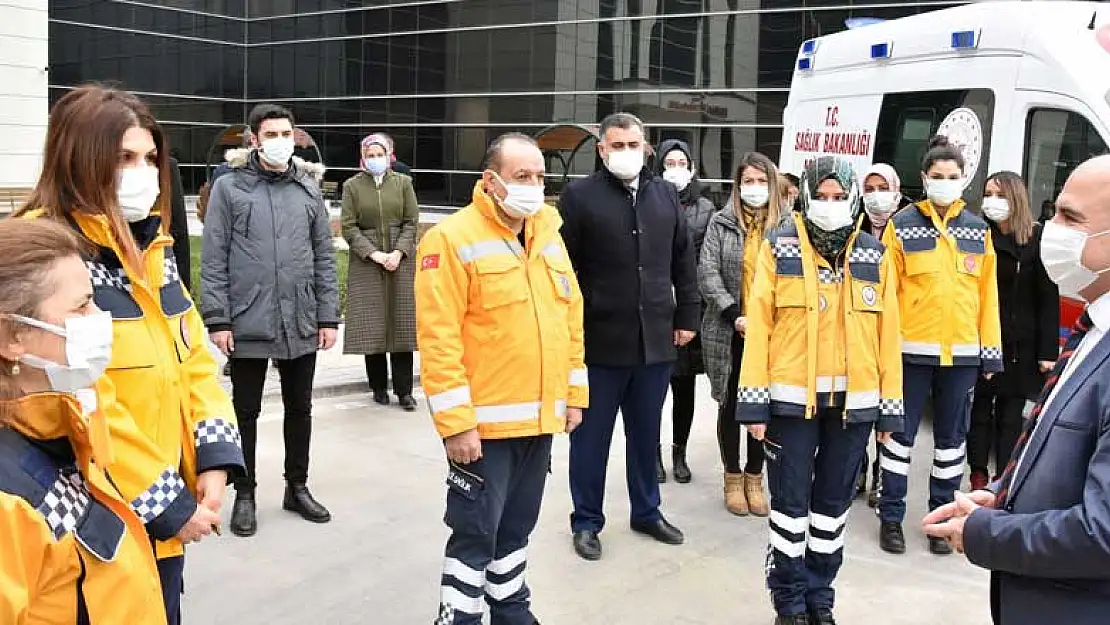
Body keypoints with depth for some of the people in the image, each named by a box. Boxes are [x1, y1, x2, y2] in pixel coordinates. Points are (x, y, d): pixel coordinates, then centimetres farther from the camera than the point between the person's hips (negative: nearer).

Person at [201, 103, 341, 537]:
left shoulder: (308, 189, 7)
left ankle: (297, 487, 30)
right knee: (246, 411, 9)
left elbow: (324, 258, 9)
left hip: (301, 324, 3)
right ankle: (245, 494, 23)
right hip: (247, 323, -3)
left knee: (300, 408, 14)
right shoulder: (230, 187, -2)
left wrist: (328, 317, 5)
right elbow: (214, 260, -4)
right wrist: (217, 319, -9)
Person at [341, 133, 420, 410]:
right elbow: (349, 227, -1)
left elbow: (411, 222, 4)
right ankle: (379, 386, 13)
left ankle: (404, 390, 6)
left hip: (401, 262, 1)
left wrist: (399, 252, -10)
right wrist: (373, 253, -12)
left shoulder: (403, 182, 7)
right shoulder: (352, 186, 4)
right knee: (372, 325, 1)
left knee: (402, 324, 1)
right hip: (366, 262, -1)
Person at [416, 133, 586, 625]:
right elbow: (438, 339, -17)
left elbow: (570, 319, 16)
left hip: (540, 419, 7)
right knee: (475, 534, 1)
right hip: (484, 423, -7)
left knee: (516, 529, 20)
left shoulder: (549, 237, 10)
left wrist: (573, 393, 12)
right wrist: (456, 422, -19)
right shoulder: (453, 240, -13)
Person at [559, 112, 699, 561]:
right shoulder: (579, 195, -4)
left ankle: (646, 512, 33)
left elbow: (683, 261, 13)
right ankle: (586, 521, 23)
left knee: (646, 434, 16)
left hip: (656, 340, 4)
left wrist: (687, 317, 9)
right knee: (591, 436, 9)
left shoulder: (666, 194, 10)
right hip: (599, 340, -4)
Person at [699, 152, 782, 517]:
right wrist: (734, 315, -15)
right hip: (730, 332, 0)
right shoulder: (722, 222, 1)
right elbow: (708, 273, -5)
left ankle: (755, 478, 22)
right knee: (731, 405, 9)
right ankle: (733, 478, 23)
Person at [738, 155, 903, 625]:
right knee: (790, 502, 5)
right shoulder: (779, 247, -3)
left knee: (833, 501, 13)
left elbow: (887, 333, 5)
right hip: (792, 398, -2)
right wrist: (753, 401, -9)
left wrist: (890, 406, 3)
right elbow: (759, 326, -5)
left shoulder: (874, 256, 4)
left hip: (855, 401, 3)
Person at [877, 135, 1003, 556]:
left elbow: (987, 293, 8)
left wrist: (991, 351, 6)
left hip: (963, 351, 3)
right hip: (911, 349, -3)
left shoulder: (978, 230, 7)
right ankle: (891, 516, 16)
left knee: (951, 437, 11)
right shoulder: (902, 226, -3)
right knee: (902, 432, 5)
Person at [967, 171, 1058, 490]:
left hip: (1020, 344, -2)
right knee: (979, 408, 7)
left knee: (1011, 413, 6)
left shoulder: (1038, 239, -3)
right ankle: (979, 478, 18)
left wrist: (1048, 351, -8)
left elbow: (1049, 299, -3)